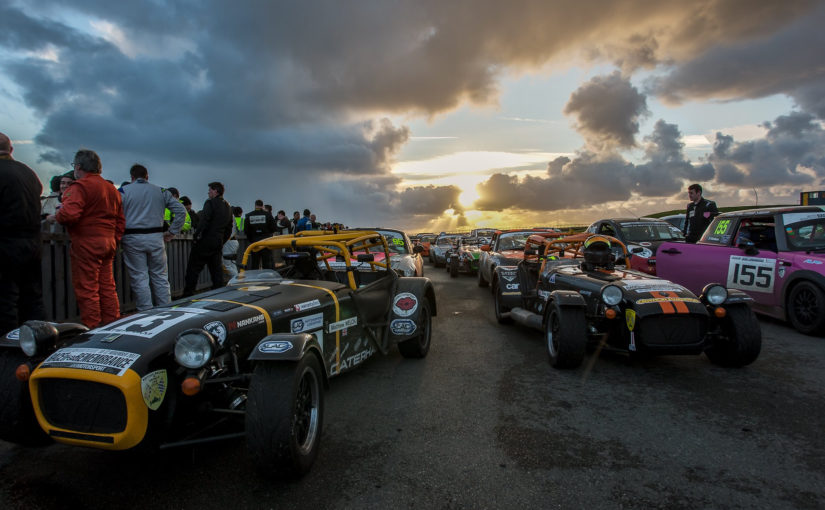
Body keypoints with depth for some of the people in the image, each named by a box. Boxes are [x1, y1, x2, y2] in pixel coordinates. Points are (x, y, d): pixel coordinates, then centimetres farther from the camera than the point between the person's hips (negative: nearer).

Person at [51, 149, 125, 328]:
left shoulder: (80, 186, -10)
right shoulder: (112, 189, 17)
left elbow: (69, 214, -24)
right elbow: (120, 221, 19)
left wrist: (55, 217, -4)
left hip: (86, 242, -8)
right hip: (108, 242, 8)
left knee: (86, 288, -2)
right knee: (107, 286, 13)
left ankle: (91, 328, 1)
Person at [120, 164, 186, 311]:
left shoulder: (124, 191, 2)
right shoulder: (161, 191, 10)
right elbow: (181, 210, 5)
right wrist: (172, 232, 7)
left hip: (133, 238, -2)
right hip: (156, 237, 2)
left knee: (139, 278, 3)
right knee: (160, 277, 10)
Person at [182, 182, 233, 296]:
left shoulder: (210, 203, -9)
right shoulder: (228, 207, 15)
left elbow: (204, 222, -18)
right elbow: (229, 228, 18)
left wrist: (196, 236, -11)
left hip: (206, 240, -7)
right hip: (218, 242, 7)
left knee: (193, 268, -1)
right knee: (216, 268, 11)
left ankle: (188, 294, -1)